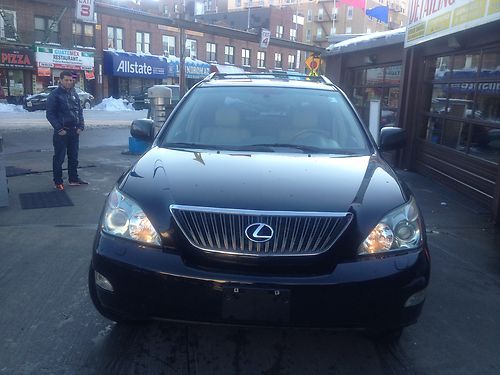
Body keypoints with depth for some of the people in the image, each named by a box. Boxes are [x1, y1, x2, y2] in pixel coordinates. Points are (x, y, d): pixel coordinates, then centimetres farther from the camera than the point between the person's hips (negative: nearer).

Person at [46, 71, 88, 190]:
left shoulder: (74, 93, 11)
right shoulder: (54, 95, -6)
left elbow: (80, 110, 14)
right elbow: (50, 114, -9)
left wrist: (80, 126, 2)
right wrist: (59, 129, -16)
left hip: (74, 131, 5)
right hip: (61, 132, -5)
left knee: (74, 157, 13)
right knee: (59, 158, 1)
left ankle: (73, 178, 23)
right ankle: (58, 182, 9)